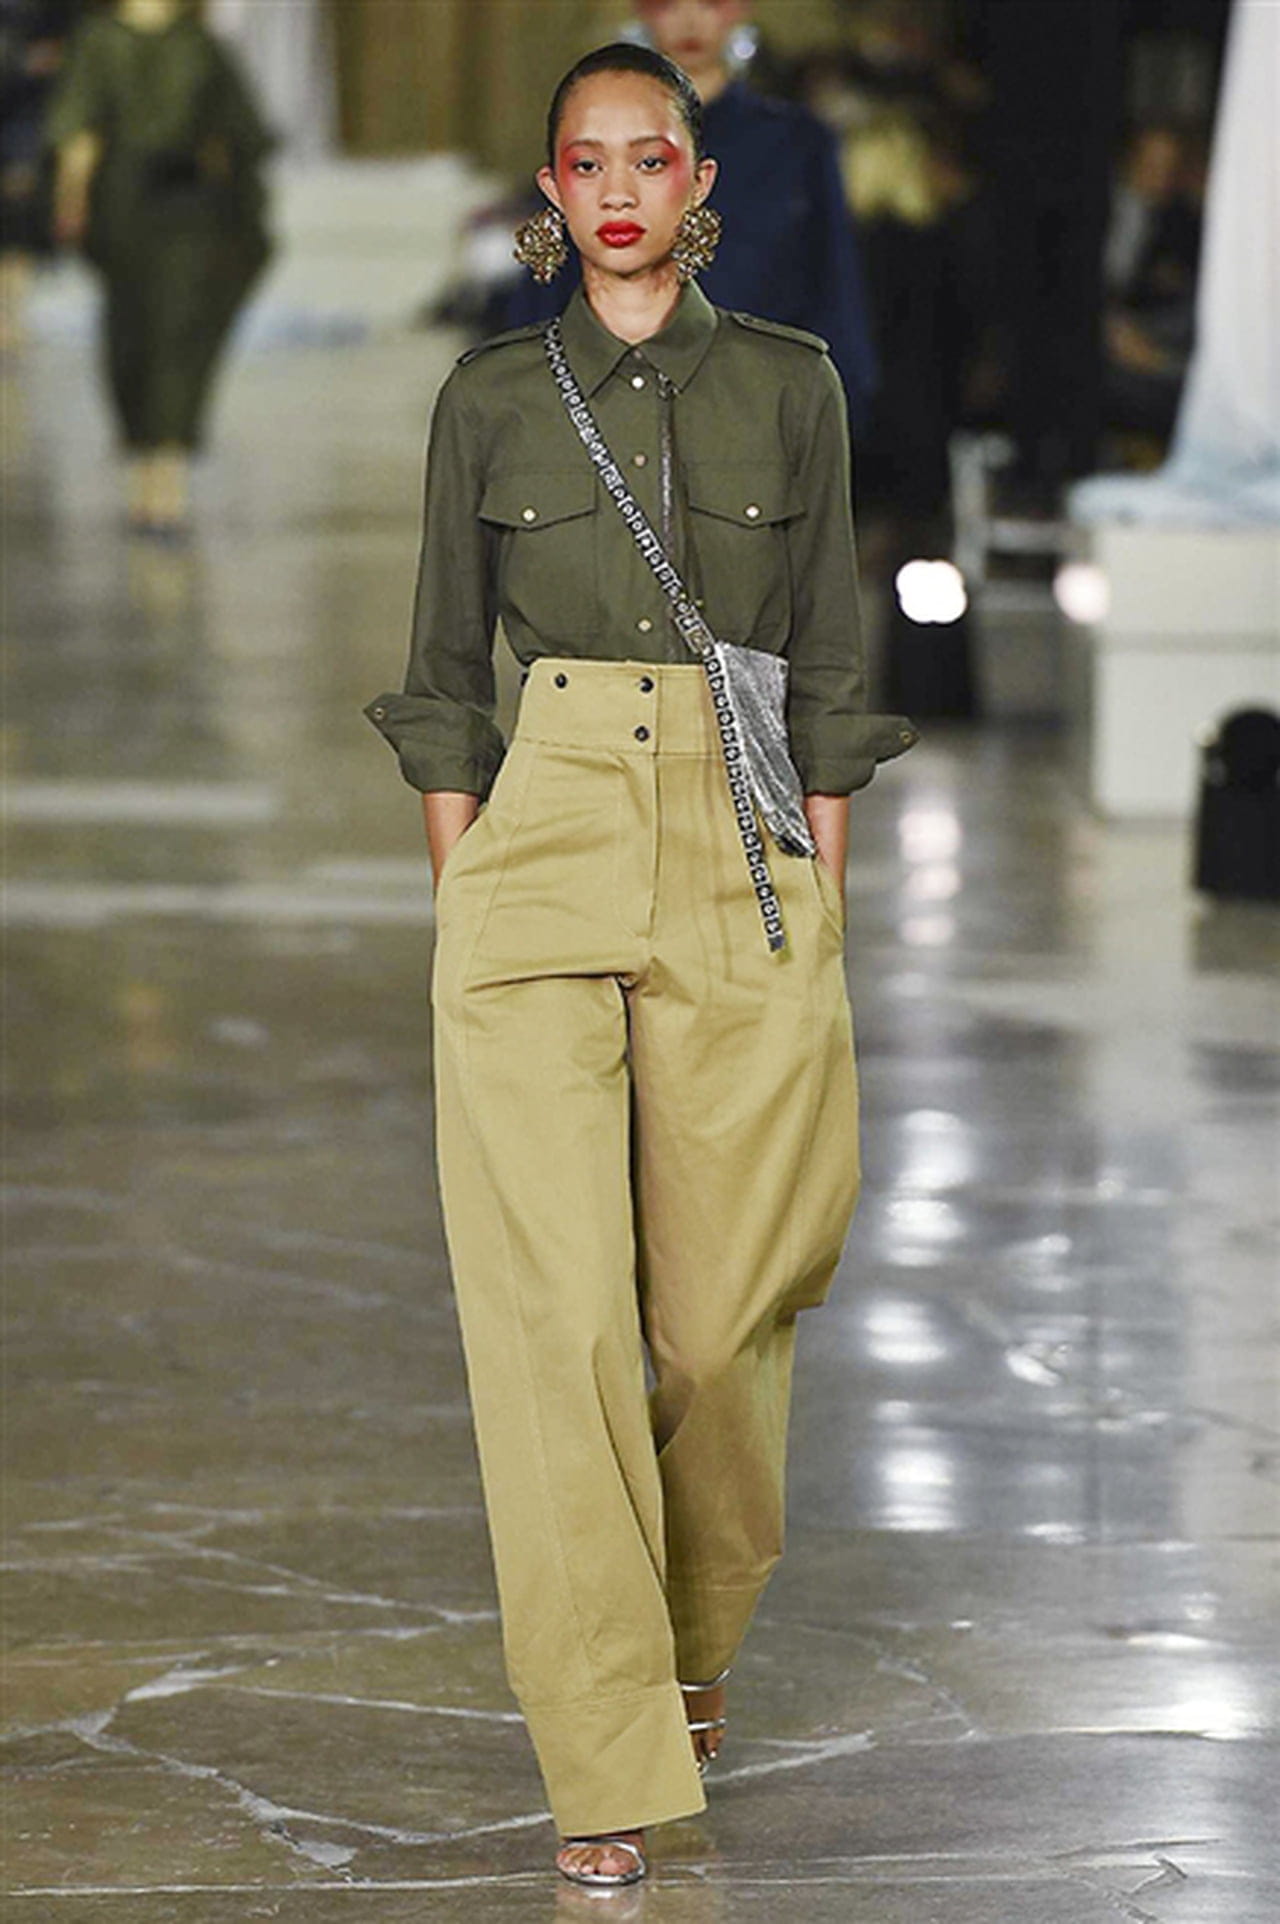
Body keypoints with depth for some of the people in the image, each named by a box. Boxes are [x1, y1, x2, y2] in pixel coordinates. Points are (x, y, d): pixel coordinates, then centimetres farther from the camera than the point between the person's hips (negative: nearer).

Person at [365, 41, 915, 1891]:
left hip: (740, 857, 0)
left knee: (725, 1300, 3)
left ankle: (692, 1642, 33)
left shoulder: (790, 384, 6)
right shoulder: (492, 397, 6)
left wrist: (820, 907, 2)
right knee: (550, 1313, -9)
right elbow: (445, 673, 9)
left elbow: (826, 669, 7)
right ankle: (604, 1765, -5)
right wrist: (458, 899, 3)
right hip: (538, 858, 0)